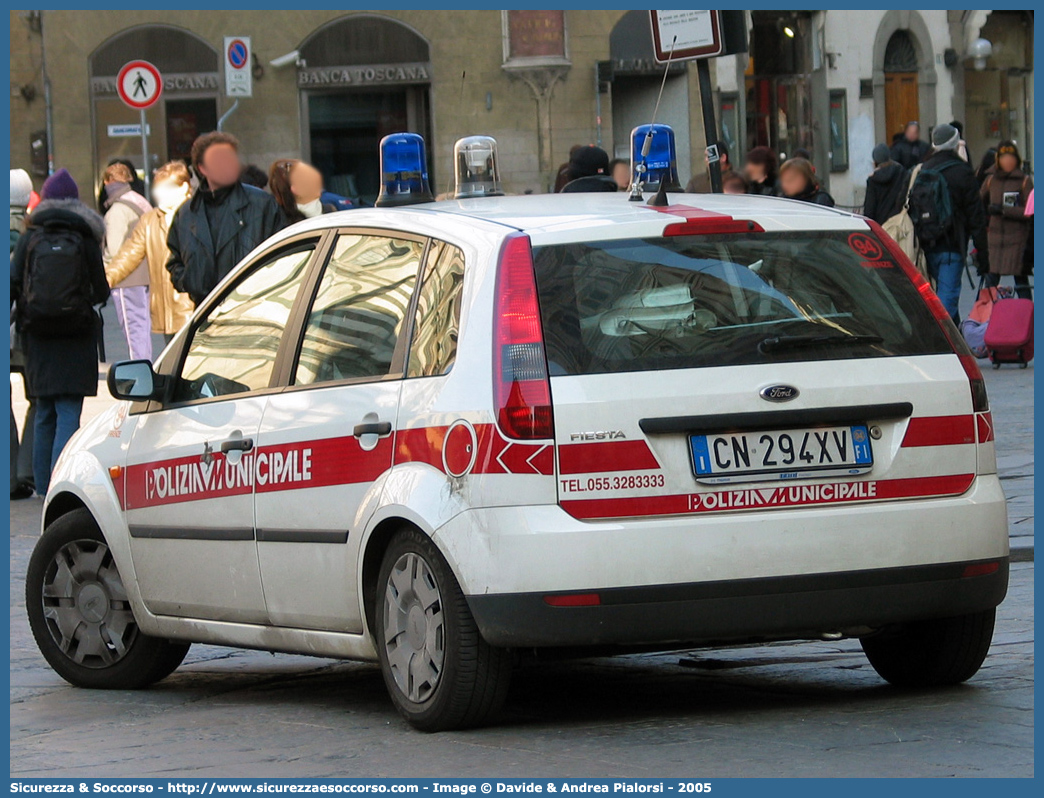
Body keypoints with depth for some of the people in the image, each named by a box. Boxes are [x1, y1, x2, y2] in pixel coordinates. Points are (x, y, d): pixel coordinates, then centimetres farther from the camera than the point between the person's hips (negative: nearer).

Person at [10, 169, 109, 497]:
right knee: (69, 414, -4)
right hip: (76, 340, -2)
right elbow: (101, 292, -2)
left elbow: (12, 285, -2)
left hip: (39, 338, 2)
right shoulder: (86, 240, -4)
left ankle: (43, 489, 15)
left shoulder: (29, 239, 0)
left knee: (44, 415, 13)